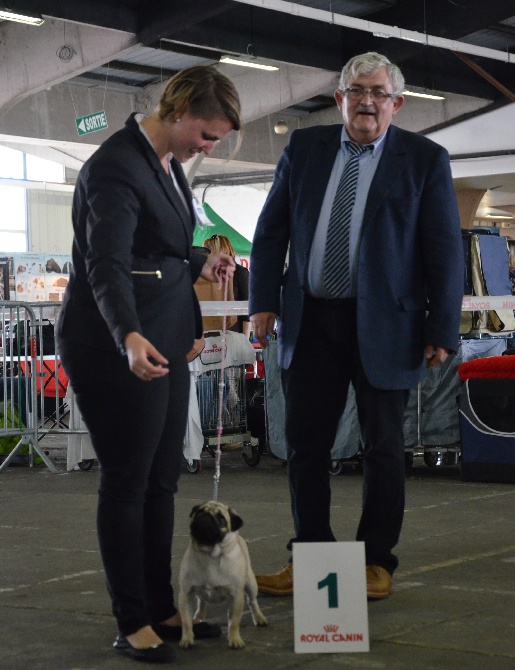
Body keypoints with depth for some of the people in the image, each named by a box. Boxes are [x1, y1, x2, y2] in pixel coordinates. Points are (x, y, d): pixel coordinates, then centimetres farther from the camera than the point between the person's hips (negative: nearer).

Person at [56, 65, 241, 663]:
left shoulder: (166, 161, 12)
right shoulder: (116, 167, -18)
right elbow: (106, 265, -29)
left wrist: (197, 264, 9)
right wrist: (129, 338, -43)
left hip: (164, 343, 9)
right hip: (120, 349, -9)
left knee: (162, 481, 12)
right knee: (126, 483, -1)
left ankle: (162, 609, 21)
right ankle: (132, 624, 9)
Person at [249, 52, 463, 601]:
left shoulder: (425, 159, -2)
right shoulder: (304, 149, 7)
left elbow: (445, 251, -4)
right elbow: (271, 231, 10)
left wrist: (442, 329, -9)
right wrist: (264, 301, 2)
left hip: (383, 325, -3)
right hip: (309, 321, 3)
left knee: (383, 447, 6)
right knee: (305, 444, 7)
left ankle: (377, 562, 17)